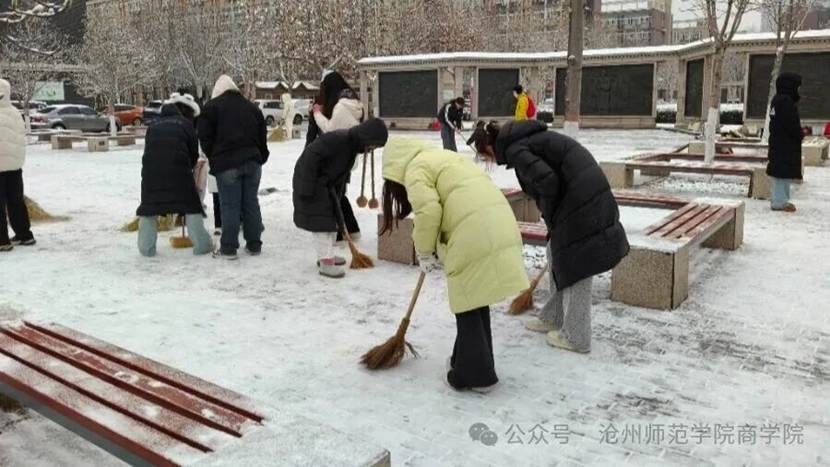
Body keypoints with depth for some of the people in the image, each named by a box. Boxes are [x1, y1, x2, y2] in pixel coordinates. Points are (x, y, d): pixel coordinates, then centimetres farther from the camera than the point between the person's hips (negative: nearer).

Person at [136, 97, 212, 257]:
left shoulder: (154, 125, 22)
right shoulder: (185, 124, 11)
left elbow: (148, 151, 20)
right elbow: (194, 153, 10)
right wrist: (187, 168, 29)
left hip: (150, 172, 3)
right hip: (178, 172, -3)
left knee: (148, 208, 15)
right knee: (191, 206, 7)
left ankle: (146, 248, 13)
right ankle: (202, 244, 5)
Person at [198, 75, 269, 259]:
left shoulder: (212, 106, 2)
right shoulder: (252, 107, 18)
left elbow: (205, 137, -1)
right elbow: (262, 136, 18)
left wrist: (213, 157, 12)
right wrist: (260, 158, 22)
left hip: (226, 163, -4)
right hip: (252, 162, 5)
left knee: (230, 206, -2)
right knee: (251, 203, 9)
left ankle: (228, 248, 1)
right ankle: (254, 245, 14)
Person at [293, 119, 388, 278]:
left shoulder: (353, 145, 2)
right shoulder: (337, 139, -28)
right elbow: (310, 156, -29)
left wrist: (337, 197, 14)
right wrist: (307, 188, -27)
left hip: (327, 186, 9)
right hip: (310, 183, -9)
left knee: (332, 218, 13)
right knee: (320, 221, -9)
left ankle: (327, 255, 25)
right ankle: (325, 262, -6)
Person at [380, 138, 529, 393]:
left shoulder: (415, 167, 2)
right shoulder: (444, 157, 29)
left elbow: (428, 211, -13)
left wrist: (424, 252, 2)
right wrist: (438, 251, 23)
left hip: (474, 238, -9)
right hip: (500, 230, 9)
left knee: (467, 307, 6)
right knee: (477, 302, 21)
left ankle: (475, 375, 15)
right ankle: (474, 363, 34)